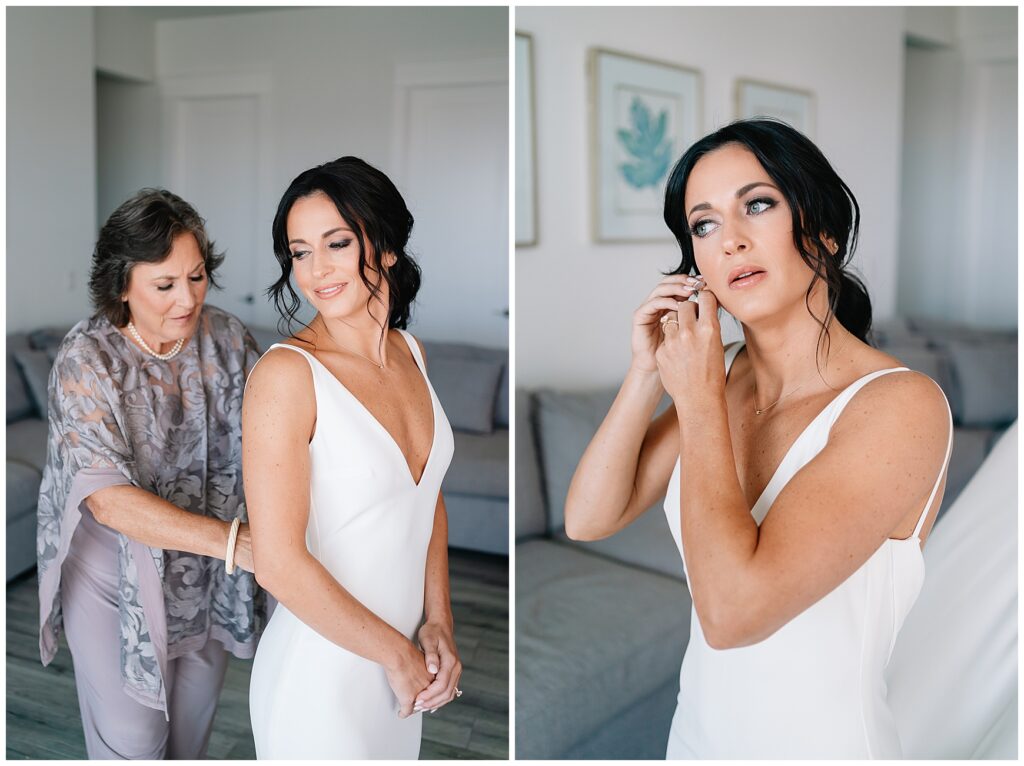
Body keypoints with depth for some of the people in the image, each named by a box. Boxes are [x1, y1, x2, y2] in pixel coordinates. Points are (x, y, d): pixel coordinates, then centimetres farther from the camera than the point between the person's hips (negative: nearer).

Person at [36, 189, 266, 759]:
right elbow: (109, 498, -33)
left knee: (193, 729, 23)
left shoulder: (229, 339, -10)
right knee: (132, 739, 11)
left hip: (207, 582, 4)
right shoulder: (87, 361, -23)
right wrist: (230, 539, -44)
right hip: (116, 583, -4)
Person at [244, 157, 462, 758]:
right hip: (322, 675, -6)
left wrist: (439, 624, 0)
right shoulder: (287, 373, -20)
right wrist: (397, 653, -13)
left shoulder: (410, 351, 1)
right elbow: (279, 563, -22)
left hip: (404, 664, 6)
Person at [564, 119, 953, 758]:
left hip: (822, 743, -6)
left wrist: (698, 399, -21)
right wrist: (647, 378, -14)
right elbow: (588, 519, -3)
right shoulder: (720, 376, -2)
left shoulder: (904, 405, -23)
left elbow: (732, 608, -31)